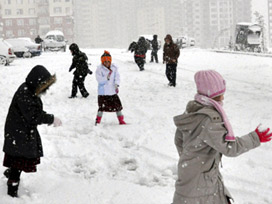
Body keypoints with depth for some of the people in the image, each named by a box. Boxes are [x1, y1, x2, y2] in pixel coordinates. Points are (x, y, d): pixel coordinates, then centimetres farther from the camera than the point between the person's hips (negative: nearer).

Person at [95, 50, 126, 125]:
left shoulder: (114, 68, 3)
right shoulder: (99, 69, -8)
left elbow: (117, 77, 3)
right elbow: (99, 80, -14)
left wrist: (116, 85, -12)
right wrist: (107, 78, -27)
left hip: (112, 91, 4)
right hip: (103, 92, -4)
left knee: (118, 105, 6)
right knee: (102, 107, -6)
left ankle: (121, 121, 18)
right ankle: (98, 121, 9)